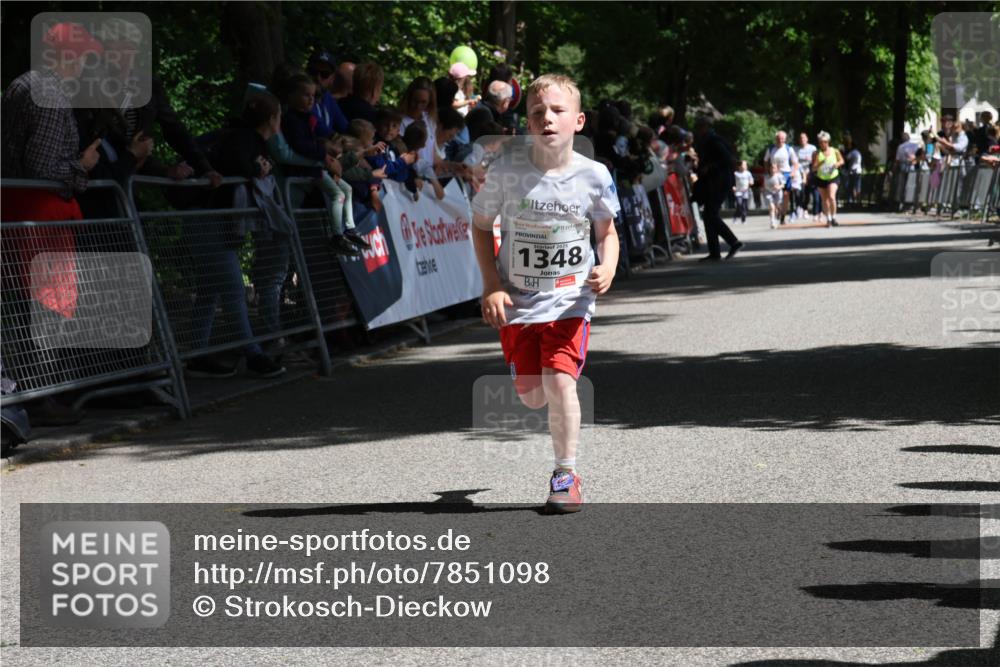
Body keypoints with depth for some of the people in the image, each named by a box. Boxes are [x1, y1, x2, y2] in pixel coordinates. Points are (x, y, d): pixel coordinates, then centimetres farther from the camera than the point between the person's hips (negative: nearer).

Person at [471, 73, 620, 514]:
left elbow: (607, 232, 8)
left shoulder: (593, 176, -8)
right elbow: (481, 225, 3)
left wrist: (607, 268, -12)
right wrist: (492, 286, -6)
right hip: (517, 300, 1)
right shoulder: (507, 170, -10)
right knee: (531, 396, 3)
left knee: (560, 382, -15)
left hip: (570, 300, -1)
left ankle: (566, 476, 1)